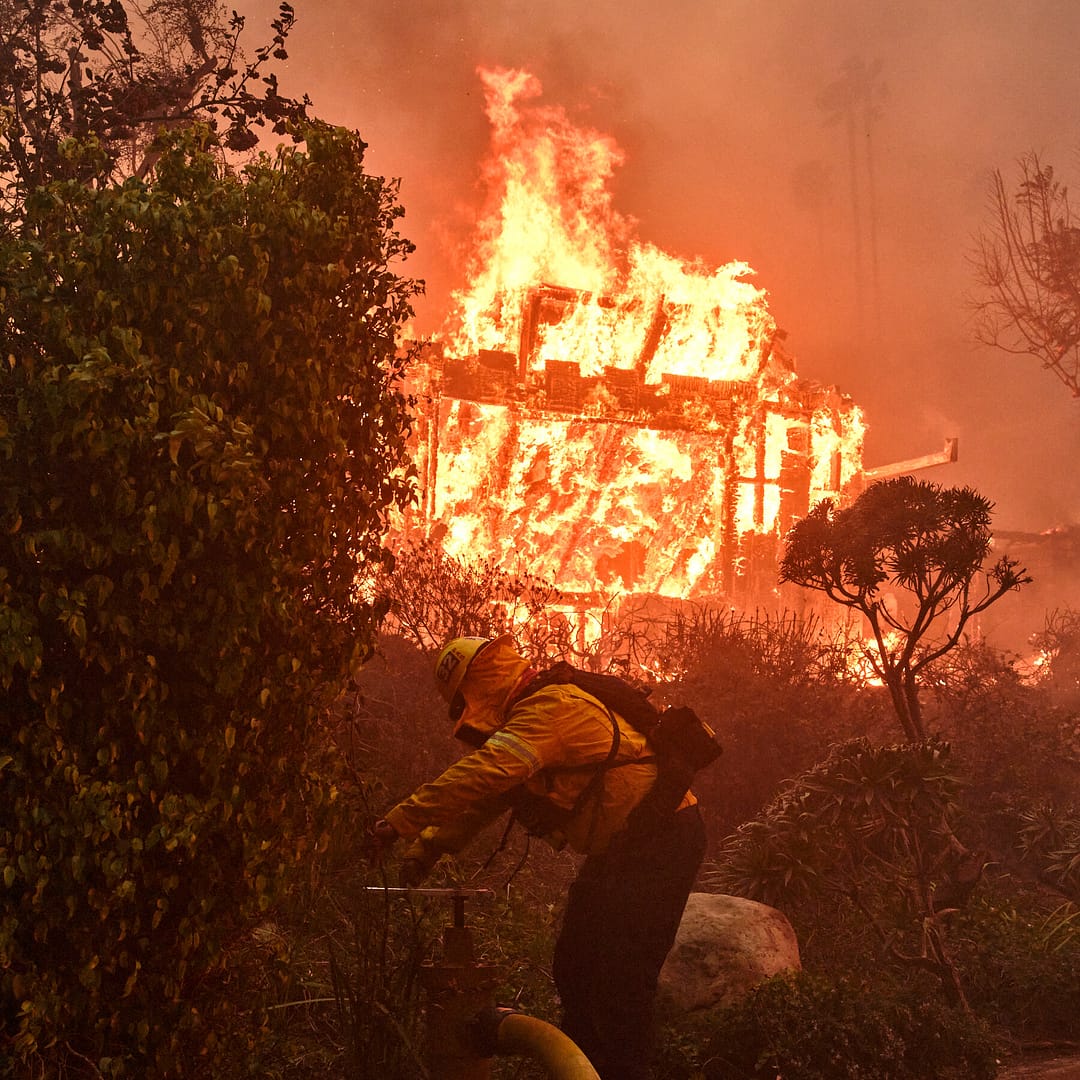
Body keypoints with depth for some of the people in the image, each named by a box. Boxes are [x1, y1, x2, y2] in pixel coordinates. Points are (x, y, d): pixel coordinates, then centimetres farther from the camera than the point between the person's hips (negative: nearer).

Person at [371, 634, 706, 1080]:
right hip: (619, 847, 11)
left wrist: (401, 821, -30)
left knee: (620, 981, -11)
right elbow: (485, 795, 13)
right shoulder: (528, 722, 12)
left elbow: (481, 775, -33)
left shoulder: (552, 707, -21)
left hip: (659, 840, -11)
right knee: (574, 970, 14)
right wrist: (429, 843, 0)